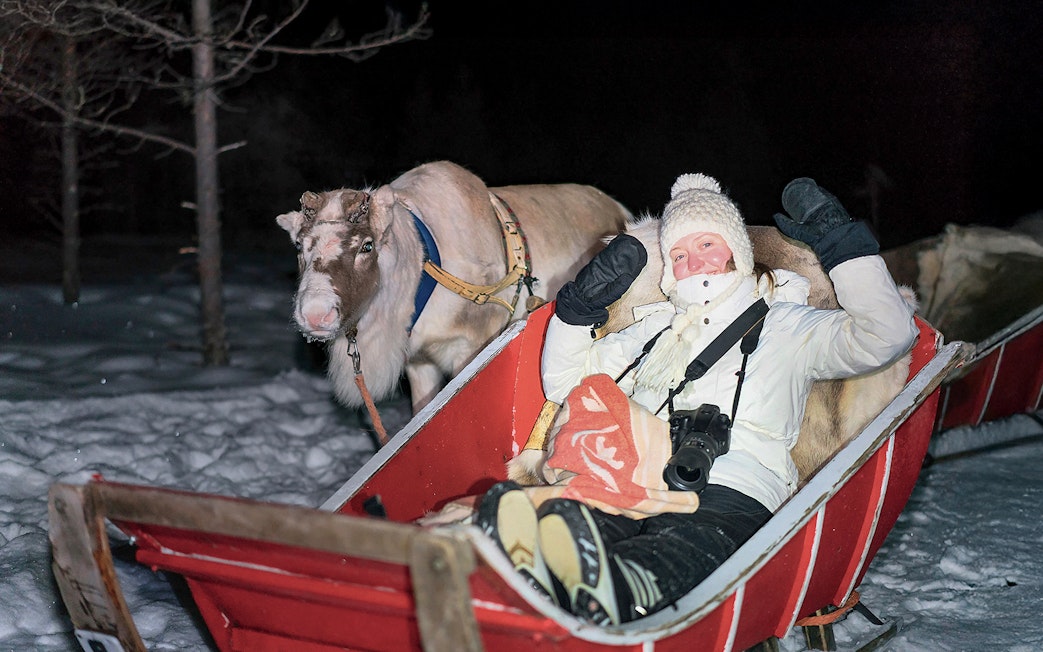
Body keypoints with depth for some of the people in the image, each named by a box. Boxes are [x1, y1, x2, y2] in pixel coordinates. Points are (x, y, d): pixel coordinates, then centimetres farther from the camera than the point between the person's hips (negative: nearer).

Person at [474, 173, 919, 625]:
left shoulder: (785, 325, 26)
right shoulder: (655, 330, 39)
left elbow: (889, 334, 11)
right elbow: (562, 380, 43)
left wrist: (841, 240, 12)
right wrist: (581, 302, 30)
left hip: (727, 490, -3)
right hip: (629, 483, 4)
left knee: (688, 546, -44)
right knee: (567, 519, -37)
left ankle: (614, 588, -75)